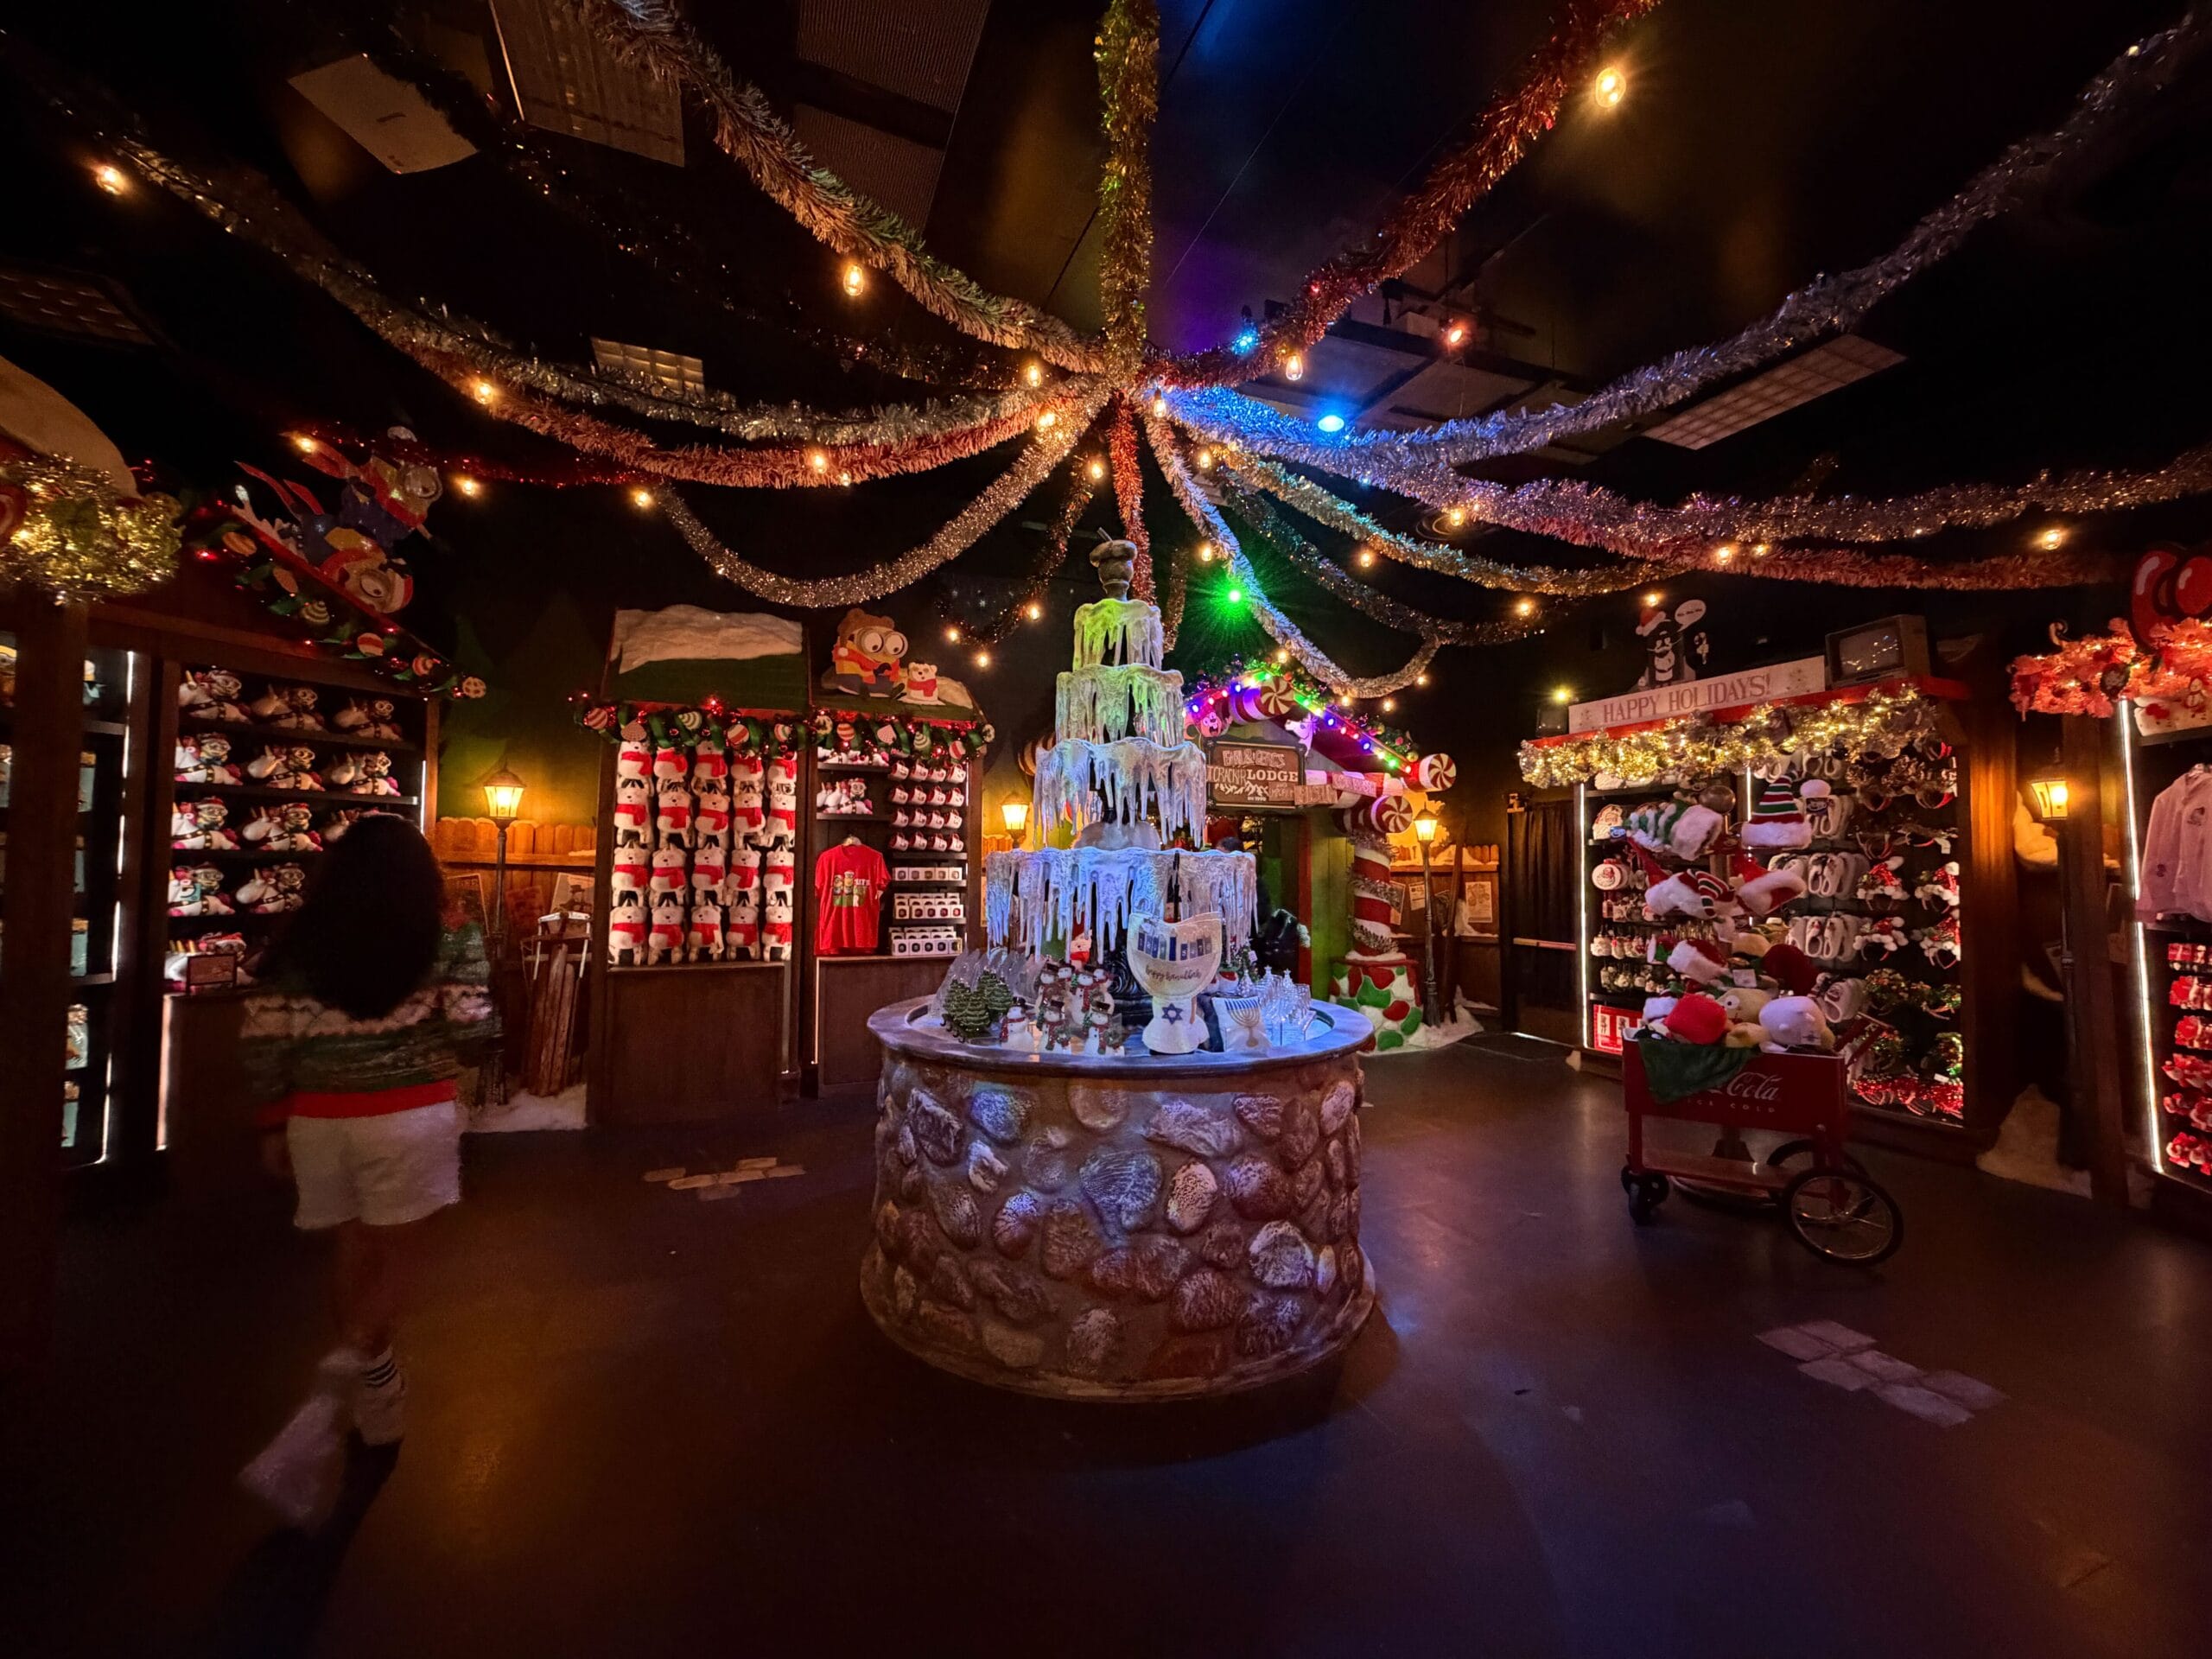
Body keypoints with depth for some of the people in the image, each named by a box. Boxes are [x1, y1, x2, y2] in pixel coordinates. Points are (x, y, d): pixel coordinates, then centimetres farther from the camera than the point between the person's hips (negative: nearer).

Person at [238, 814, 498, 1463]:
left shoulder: (298, 941, 1)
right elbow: (474, 1032, -12)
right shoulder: (449, 938, -8)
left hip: (319, 1118, 4)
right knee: (393, 1254, 12)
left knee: (352, 1250, 21)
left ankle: (371, 1383, 36)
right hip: (410, 1116, -4)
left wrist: (274, 1125, 13)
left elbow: (261, 1043, 2)